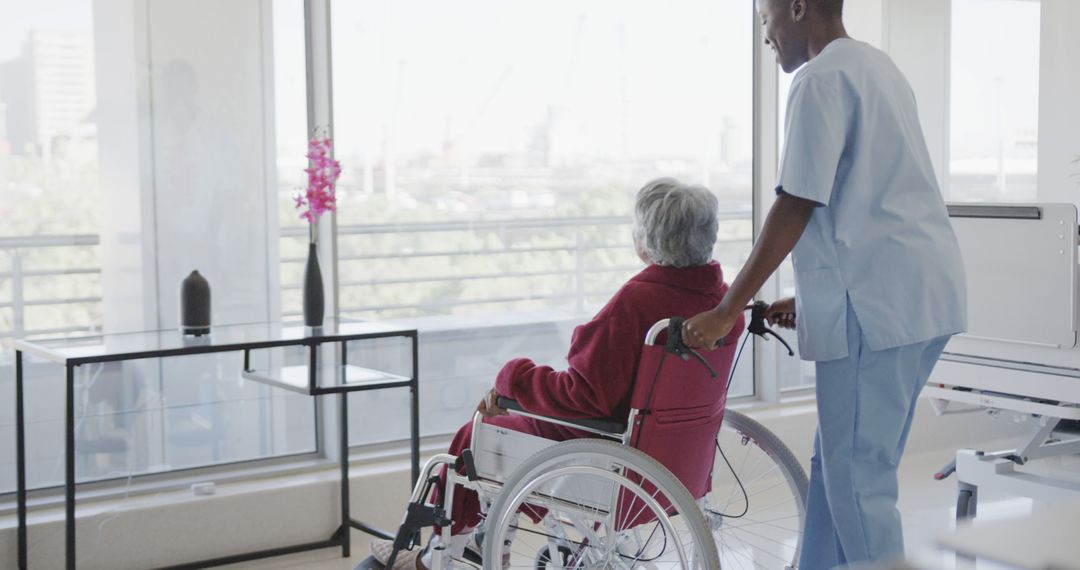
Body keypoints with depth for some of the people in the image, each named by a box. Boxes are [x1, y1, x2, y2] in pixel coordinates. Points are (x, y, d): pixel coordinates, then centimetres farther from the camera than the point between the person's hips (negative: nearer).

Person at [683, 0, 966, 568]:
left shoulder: (821, 80, -10)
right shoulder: (876, 68, 20)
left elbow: (796, 208, -15)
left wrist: (725, 311, -9)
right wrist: (812, 297, 23)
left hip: (877, 304, -10)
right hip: (922, 293, 10)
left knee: (857, 480, -4)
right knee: (837, 464, 15)